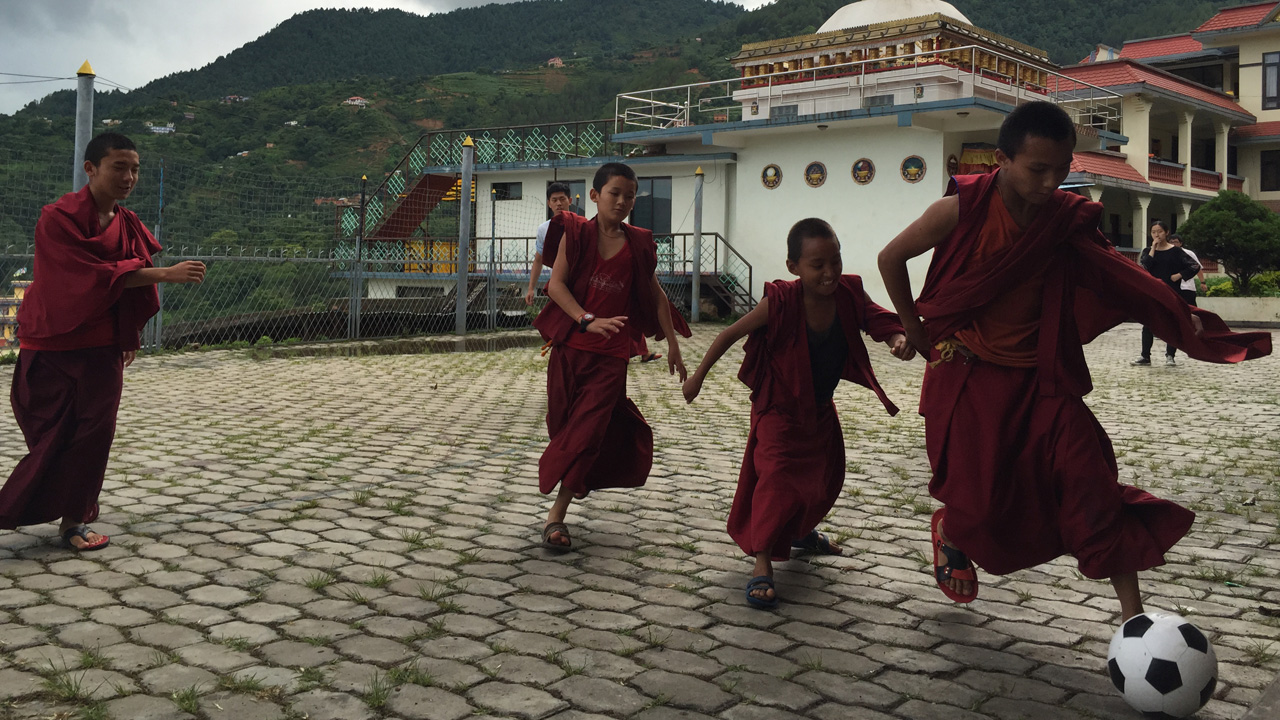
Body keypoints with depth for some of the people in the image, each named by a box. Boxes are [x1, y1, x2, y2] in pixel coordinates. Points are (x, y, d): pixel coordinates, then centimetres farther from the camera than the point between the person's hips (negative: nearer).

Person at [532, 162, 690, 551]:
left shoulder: (638, 244, 4)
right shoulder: (575, 233, 0)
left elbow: (656, 296, 12)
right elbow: (556, 283, -8)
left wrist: (672, 345, 12)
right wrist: (588, 320, -21)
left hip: (611, 354, 0)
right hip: (570, 346, 0)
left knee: (587, 430, -9)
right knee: (562, 425, 7)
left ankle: (557, 514, -4)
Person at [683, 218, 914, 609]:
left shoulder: (849, 294, -18)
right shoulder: (781, 302, -28)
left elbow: (881, 322, -10)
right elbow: (731, 334, -18)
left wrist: (899, 339, -35)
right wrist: (698, 376, -11)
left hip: (821, 407, 6)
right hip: (779, 407, -6)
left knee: (826, 474, 21)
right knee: (777, 476, -20)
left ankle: (800, 530, 48)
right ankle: (762, 565, -17)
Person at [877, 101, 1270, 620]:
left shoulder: (1067, 219, -4)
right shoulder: (962, 210, -14)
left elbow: (1121, 279, -9)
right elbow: (891, 259, -2)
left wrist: (1184, 320, -23)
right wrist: (915, 330, 2)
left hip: (1039, 379, 3)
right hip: (968, 377, -3)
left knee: (1094, 491, -8)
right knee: (979, 504, 2)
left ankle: (1134, 619, -1)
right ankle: (949, 533, 40)